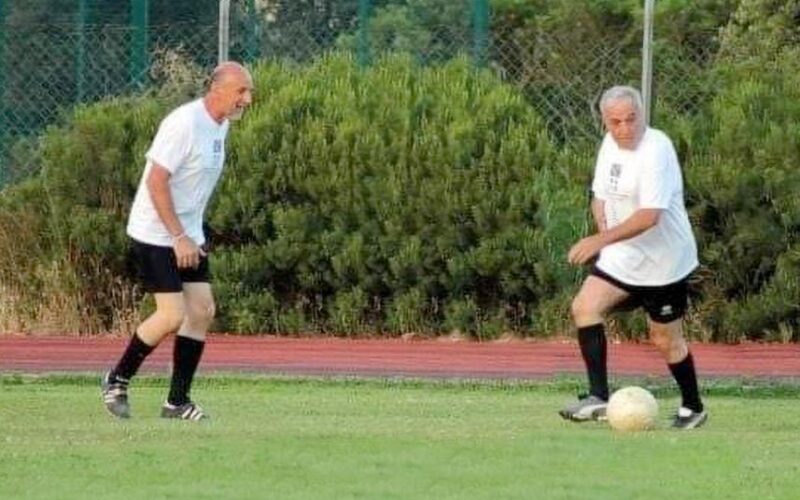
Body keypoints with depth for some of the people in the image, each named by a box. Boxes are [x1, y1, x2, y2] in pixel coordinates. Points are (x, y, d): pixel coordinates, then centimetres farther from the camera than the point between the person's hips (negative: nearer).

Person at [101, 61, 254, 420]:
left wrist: (193, 236, 15)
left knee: (202, 310, -1)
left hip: (188, 237, 9)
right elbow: (156, 181, -22)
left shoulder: (220, 125, 8)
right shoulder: (185, 124, -20)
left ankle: (177, 401, 5)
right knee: (173, 315, -12)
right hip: (155, 237, -9)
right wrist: (179, 237, -22)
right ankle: (117, 380, 7)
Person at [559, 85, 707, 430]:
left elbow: (649, 216, -31)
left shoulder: (656, 150, -23)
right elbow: (601, 197, 17)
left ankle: (692, 408, 28)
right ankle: (599, 398, -15)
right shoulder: (610, 144, 3)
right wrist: (604, 232, -2)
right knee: (584, 307, -13)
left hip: (663, 262, -7)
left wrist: (600, 241, -35)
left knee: (666, 340, 5)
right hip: (622, 259, 7)